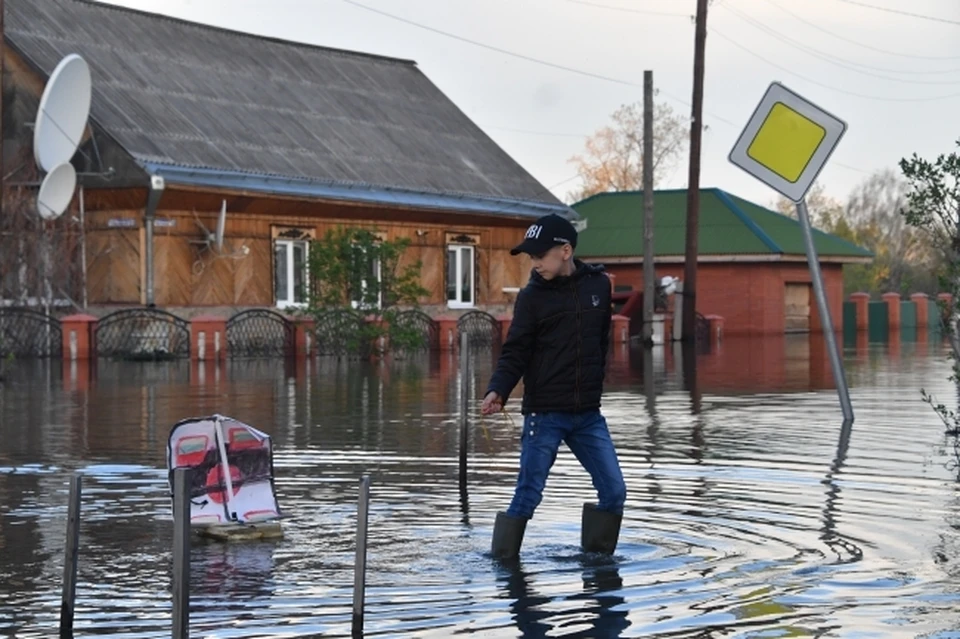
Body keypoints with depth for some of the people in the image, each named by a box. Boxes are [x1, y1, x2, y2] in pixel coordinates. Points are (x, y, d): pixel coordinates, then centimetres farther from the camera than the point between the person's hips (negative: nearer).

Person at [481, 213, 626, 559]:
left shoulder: (598, 285, 5)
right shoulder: (532, 296, -4)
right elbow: (514, 352, -8)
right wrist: (497, 391, -24)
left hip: (588, 414, 4)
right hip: (544, 414, -3)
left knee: (614, 492, 2)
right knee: (527, 497, -5)